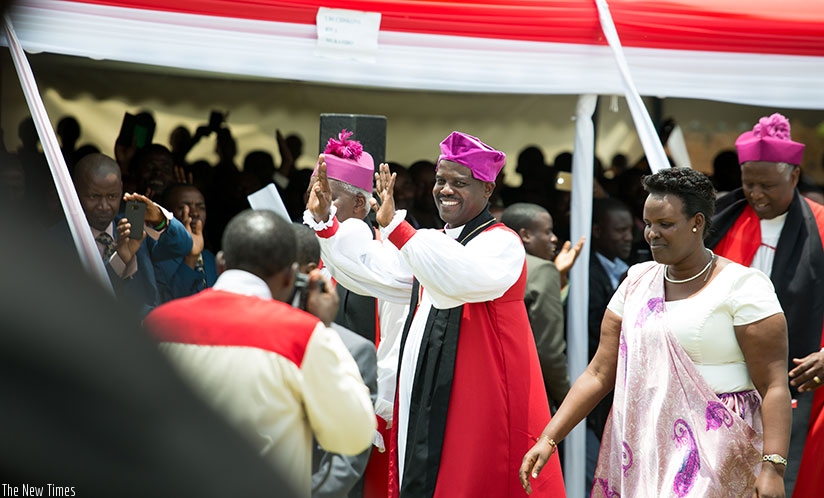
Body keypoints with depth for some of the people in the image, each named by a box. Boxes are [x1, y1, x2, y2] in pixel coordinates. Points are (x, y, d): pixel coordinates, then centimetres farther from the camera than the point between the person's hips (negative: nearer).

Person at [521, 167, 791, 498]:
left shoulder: (742, 285, -4)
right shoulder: (637, 282, 11)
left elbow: (774, 386, -10)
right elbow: (599, 374, 10)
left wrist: (773, 467, -20)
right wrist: (548, 439, 1)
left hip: (716, 460, -5)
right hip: (640, 453, 5)